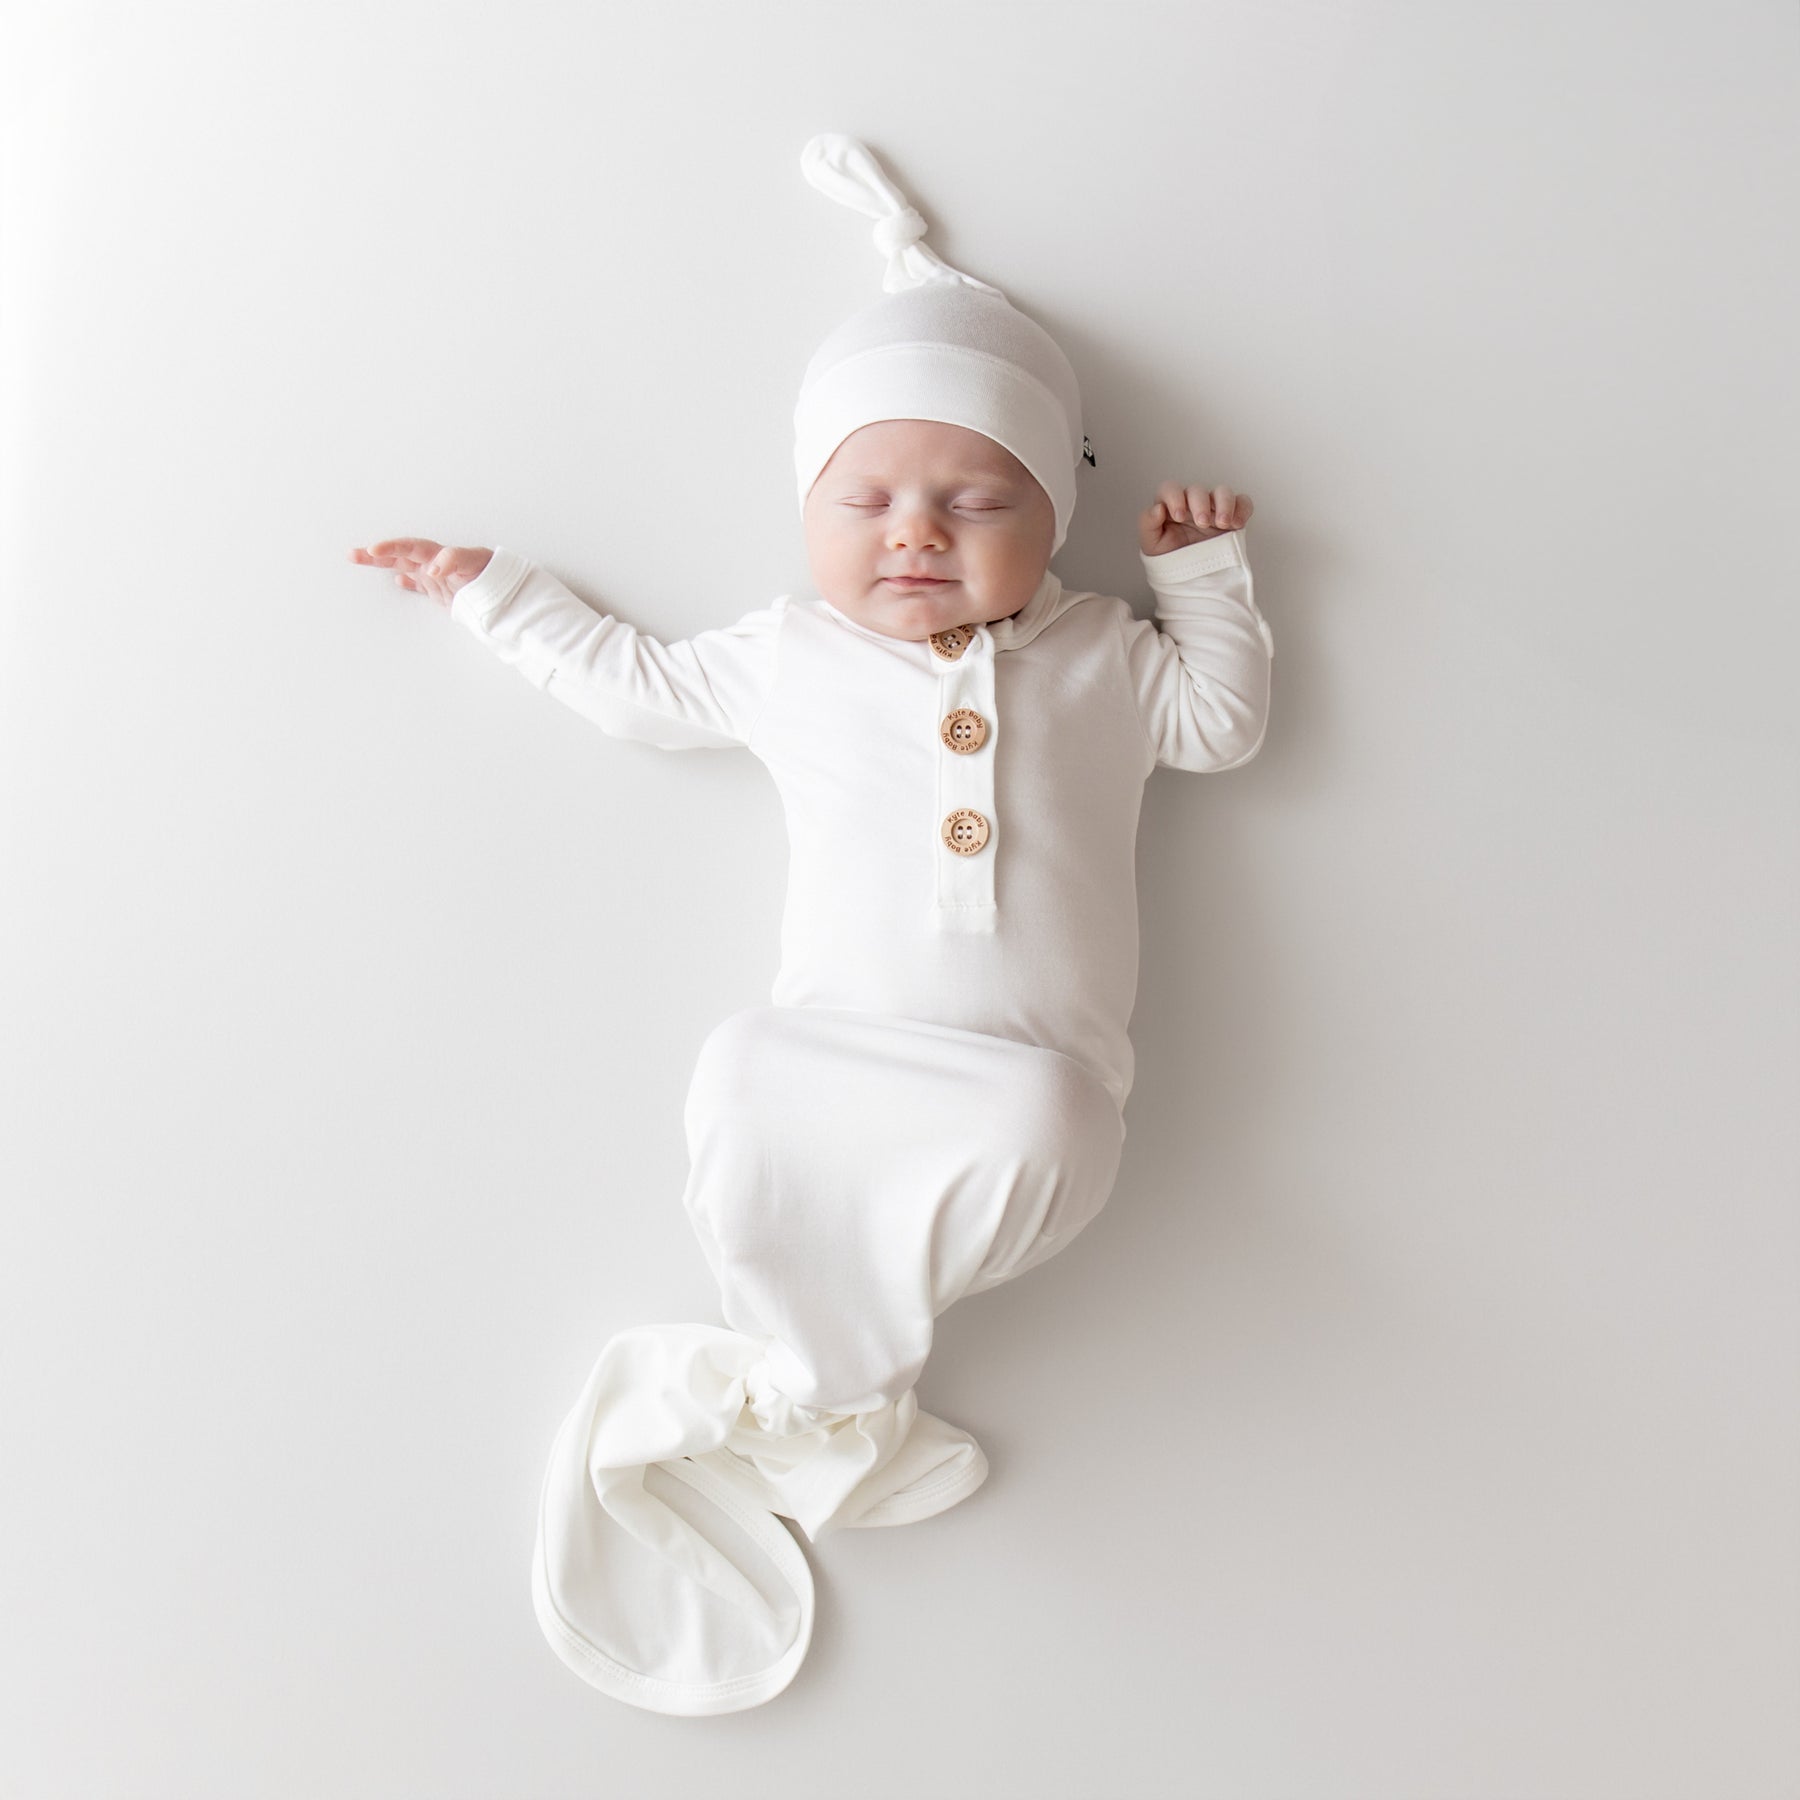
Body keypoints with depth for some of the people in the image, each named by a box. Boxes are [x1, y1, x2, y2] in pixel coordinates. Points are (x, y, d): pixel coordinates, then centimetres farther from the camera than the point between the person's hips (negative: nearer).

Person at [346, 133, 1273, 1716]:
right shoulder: (789, 657, 18)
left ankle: (771, 1384, -20)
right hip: (833, 1050, 0)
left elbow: (1224, 721, 23)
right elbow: (639, 683, 28)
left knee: (1039, 1123, -34)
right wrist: (491, 587, 32)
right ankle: (849, 1415, -17)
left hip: (1030, 1076, 0)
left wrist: (1206, 570, 19)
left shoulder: (1100, 657, 17)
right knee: (748, 1089, -32)